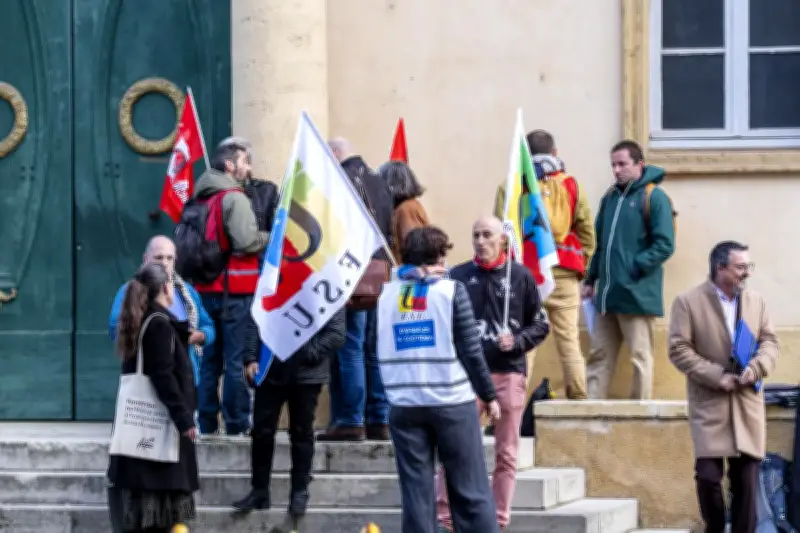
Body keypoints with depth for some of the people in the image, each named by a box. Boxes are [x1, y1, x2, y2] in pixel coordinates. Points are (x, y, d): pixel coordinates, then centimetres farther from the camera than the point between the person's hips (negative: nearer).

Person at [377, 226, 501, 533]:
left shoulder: (386, 294, 7)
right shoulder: (451, 290, -3)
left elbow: (380, 350, 9)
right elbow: (471, 351, -4)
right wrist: (489, 395, 4)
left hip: (404, 404, 3)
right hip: (451, 402, -3)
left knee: (416, 492, 5)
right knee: (470, 491, 3)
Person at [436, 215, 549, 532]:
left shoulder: (521, 276, 4)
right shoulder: (458, 276, 3)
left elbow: (541, 324, 8)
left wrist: (518, 342, -9)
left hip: (508, 374, 1)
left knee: (506, 454, 6)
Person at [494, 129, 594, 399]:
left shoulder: (511, 186, 2)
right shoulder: (571, 185, 6)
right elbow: (587, 230, 6)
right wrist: (582, 264, 15)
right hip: (565, 274, 1)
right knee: (569, 339, 5)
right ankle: (578, 396, 3)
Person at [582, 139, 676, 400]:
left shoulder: (654, 197, -8)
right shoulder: (610, 197, 14)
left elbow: (664, 245, -13)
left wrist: (634, 267, -16)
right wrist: (591, 278, 16)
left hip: (637, 294, -7)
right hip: (607, 293, 7)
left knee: (640, 356, 0)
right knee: (599, 355, 8)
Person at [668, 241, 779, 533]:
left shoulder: (756, 301, 8)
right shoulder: (688, 302, -5)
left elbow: (770, 342, 8)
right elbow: (679, 350, -8)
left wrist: (755, 368, -13)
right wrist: (717, 377, -15)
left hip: (748, 403, 3)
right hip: (709, 403, -3)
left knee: (746, 478, 1)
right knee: (708, 474, -9)